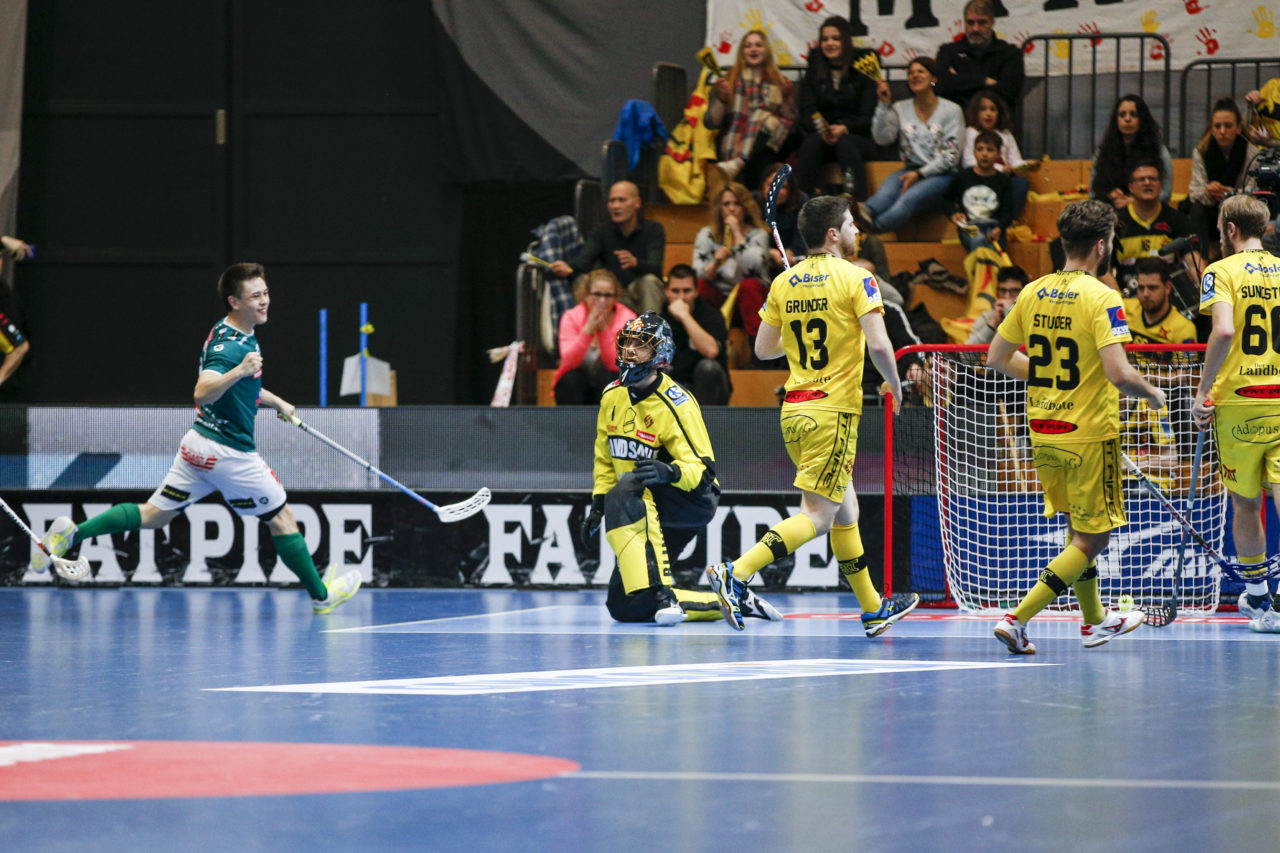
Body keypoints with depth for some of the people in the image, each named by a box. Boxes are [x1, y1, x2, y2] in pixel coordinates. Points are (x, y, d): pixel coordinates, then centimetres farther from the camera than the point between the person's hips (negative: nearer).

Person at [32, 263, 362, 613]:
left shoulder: (241, 334, 10)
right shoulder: (230, 345, -22)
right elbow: (203, 392, -37)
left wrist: (276, 402, 35)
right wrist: (239, 371, -50)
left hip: (199, 442, 9)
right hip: (229, 452, -9)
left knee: (153, 514, 11)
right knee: (281, 517, 7)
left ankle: (72, 533, 0)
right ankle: (321, 594, 19)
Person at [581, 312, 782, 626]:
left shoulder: (675, 404, -17)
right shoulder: (612, 396, 5)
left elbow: (703, 469, -22)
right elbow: (605, 457, 18)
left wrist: (670, 472, -41)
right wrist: (598, 505, 10)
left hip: (692, 502, -8)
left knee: (627, 491, -38)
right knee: (624, 606, -1)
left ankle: (661, 592, -43)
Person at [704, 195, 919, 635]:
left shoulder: (783, 283, 8)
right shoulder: (855, 278, -10)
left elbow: (763, 348, 11)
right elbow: (878, 344, -17)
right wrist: (895, 384, 0)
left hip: (794, 410, 7)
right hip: (834, 410, -7)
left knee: (845, 510, 17)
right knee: (816, 516, -8)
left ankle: (873, 609, 24)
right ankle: (736, 574, -23)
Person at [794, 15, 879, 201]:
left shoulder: (863, 72, 3)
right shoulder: (813, 73, 11)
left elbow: (868, 116, -3)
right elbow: (807, 114, 3)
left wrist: (844, 128, -23)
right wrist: (821, 129, -19)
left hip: (858, 138, -2)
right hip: (821, 137, 2)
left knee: (846, 144, -35)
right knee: (811, 143, -31)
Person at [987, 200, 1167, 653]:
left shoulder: (1033, 293, 3)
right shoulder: (1101, 298, -17)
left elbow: (996, 356, 10)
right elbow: (1118, 374, -24)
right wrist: (1152, 393, -4)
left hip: (1043, 430, 7)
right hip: (1089, 433, -7)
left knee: (1078, 528, 24)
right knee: (1092, 540, 3)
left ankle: (1095, 620, 38)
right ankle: (1017, 619, -9)